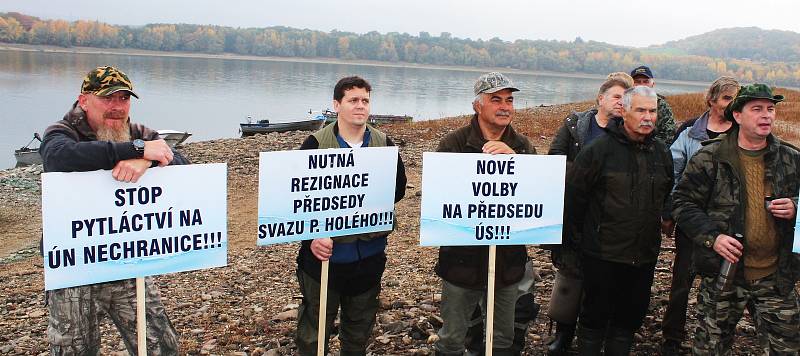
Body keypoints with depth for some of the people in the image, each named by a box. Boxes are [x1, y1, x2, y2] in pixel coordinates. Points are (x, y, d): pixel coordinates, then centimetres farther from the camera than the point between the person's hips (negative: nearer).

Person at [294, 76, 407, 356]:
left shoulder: (383, 144, 2)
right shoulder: (316, 144, -7)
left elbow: (398, 188, 6)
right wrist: (312, 235, -20)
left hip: (370, 252, 3)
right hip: (325, 251, -3)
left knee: (360, 329, 20)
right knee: (313, 332, 8)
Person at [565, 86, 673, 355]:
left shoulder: (661, 153, 6)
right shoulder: (599, 149, -11)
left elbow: (667, 196, 21)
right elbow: (573, 194, -8)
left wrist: (662, 219, 16)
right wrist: (579, 237, -3)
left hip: (644, 256, 5)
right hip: (602, 254, -5)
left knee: (630, 317, 16)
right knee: (595, 316, 7)